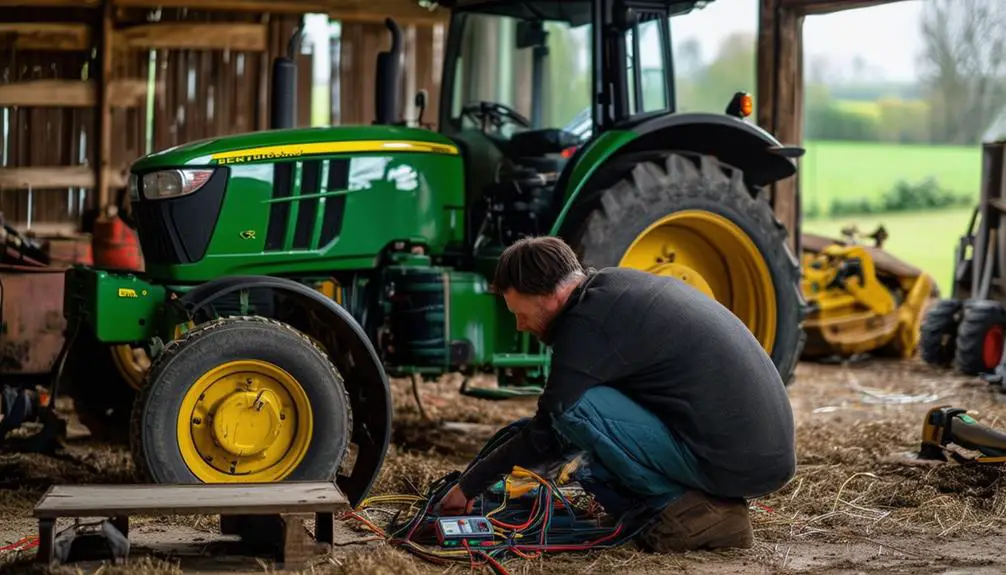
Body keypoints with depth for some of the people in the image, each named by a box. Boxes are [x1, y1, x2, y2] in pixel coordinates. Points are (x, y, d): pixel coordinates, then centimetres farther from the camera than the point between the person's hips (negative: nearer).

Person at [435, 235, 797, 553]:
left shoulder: (588, 326, -13)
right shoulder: (616, 285, 13)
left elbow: (546, 436, -4)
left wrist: (468, 486, 8)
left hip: (734, 463, -9)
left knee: (576, 408, -13)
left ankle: (686, 508, -5)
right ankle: (712, 501, 10)